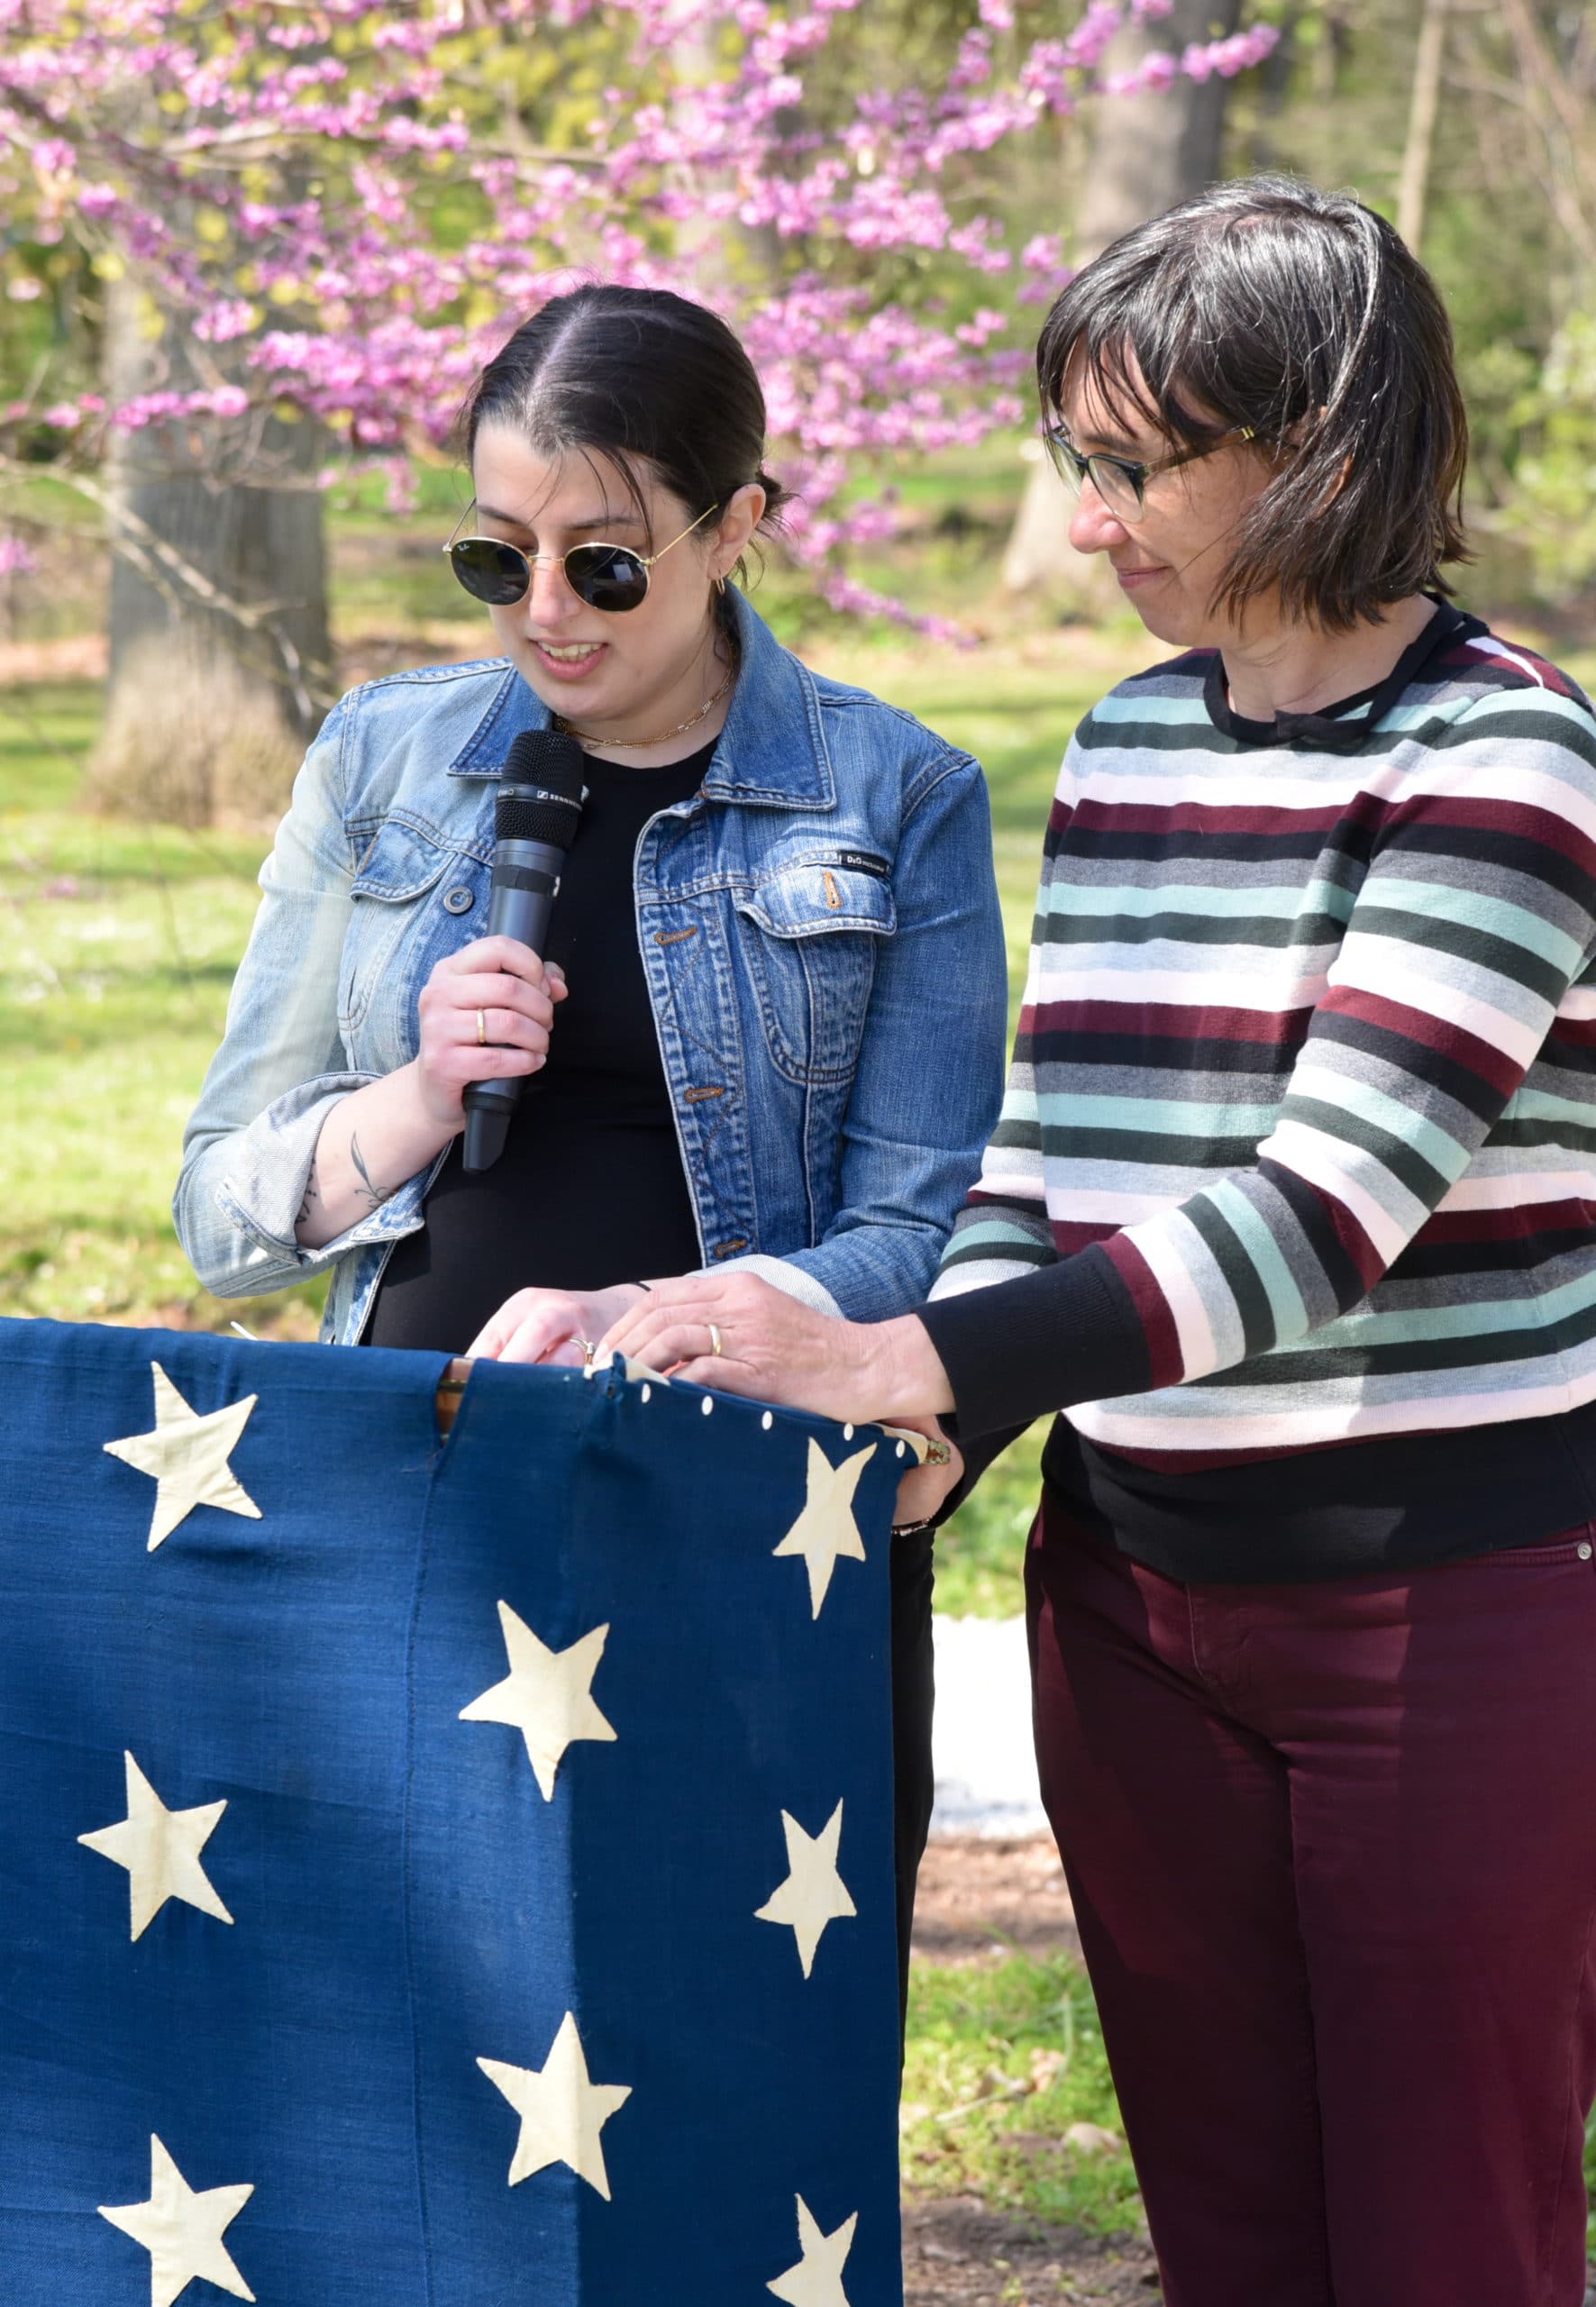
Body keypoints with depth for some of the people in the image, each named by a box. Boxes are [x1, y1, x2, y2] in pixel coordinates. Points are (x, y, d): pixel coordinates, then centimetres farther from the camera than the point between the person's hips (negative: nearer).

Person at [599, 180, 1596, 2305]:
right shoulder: (1127, 743, 11)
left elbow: (1327, 1206, -22)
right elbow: (1043, 1157, 12)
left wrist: (906, 1364, -29)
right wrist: (928, 1444, -5)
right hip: (1134, 1581, 6)